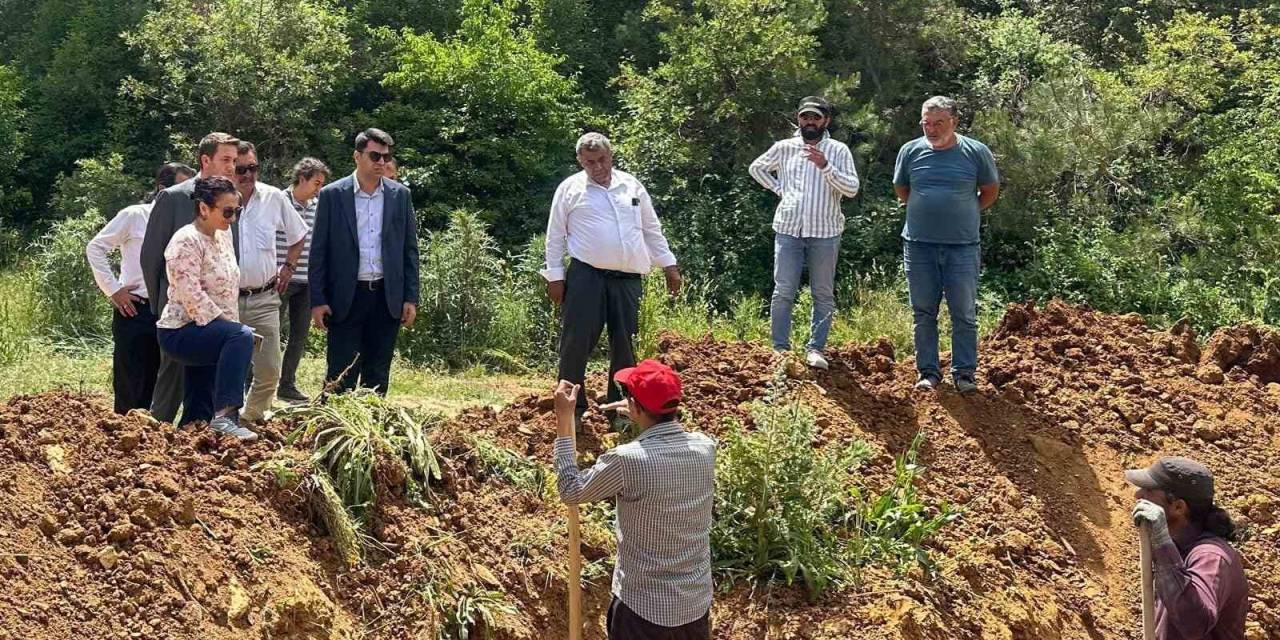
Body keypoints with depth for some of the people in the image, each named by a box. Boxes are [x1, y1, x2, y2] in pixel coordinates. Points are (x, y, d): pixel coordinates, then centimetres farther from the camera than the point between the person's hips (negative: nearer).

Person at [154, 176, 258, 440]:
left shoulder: (223, 236, 11)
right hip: (182, 331, -9)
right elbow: (191, 296, -22)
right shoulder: (186, 242, -14)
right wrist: (228, 325, -21)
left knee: (197, 417, 10)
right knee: (242, 336, -34)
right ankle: (224, 416, -39)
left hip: (208, 334, 9)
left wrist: (234, 325, 10)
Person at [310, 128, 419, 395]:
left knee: (378, 377, 9)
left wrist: (411, 298, 2)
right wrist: (317, 301, -5)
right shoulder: (332, 195, -1)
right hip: (345, 299, -2)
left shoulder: (400, 195, 5)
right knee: (341, 378, -2)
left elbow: (410, 249, 8)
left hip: (387, 298, 3)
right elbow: (318, 252, 0)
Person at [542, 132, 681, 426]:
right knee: (577, 342, -6)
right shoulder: (570, 189, 3)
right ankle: (572, 407, 6)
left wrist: (668, 264, 15)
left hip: (628, 278, 3)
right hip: (586, 276, -3)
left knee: (624, 344, 8)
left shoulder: (631, 185, 12)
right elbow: (556, 236, 4)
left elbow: (652, 230, 18)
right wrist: (554, 275, -1)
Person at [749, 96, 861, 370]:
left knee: (823, 294, 3)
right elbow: (755, 168, 22)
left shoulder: (838, 150, 2)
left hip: (825, 232, -1)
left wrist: (825, 166, -19)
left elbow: (852, 189, -7)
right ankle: (780, 348, 6)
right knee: (783, 292, -1)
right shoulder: (784, 148, 8)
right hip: (788, 229, 1)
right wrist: (778, 188, 9)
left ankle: (816, 348, 10)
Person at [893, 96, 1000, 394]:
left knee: (964, 314, 2)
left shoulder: (976, 152, -2)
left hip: (962, 246, -1)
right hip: (919, 245, 2)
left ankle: (964, 373, 11)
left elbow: (990, 191, 11)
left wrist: (964, 214, 9)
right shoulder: (910, 151, 2)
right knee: (923, 313, 7)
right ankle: (928, 372, 15)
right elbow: (901, 191, 17)